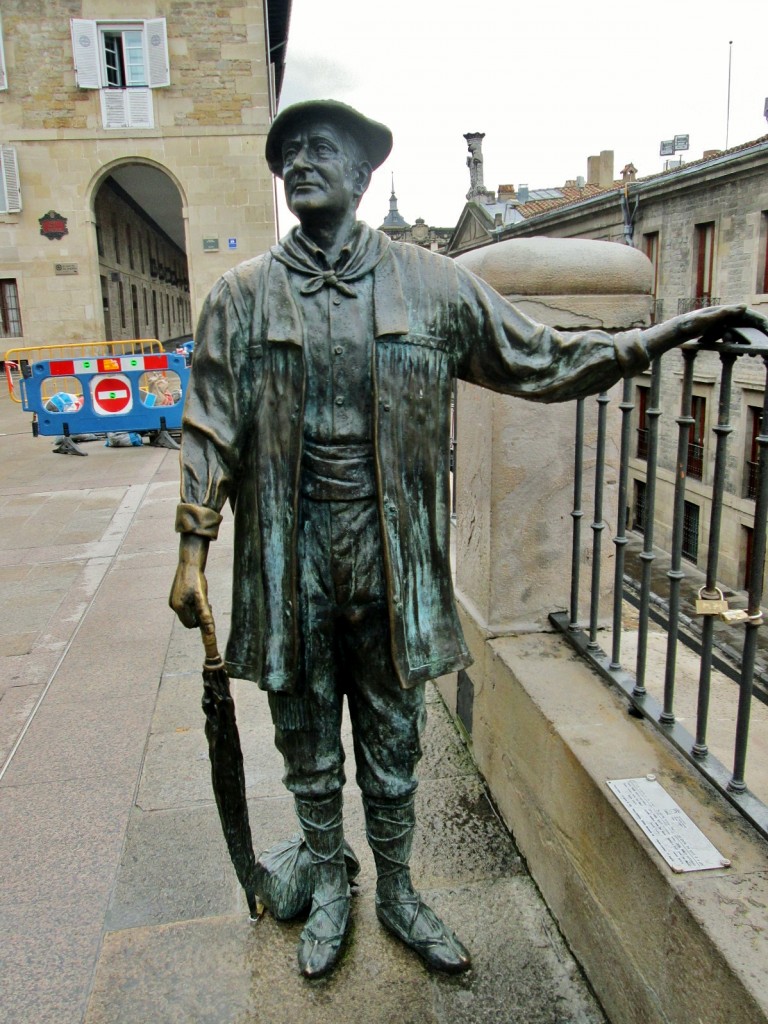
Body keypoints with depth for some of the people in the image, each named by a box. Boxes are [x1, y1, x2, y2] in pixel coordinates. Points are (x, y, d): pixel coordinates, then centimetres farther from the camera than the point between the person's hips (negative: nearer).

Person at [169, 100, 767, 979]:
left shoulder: (431, 286, 1)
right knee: (308, 751, 17)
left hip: (392, 568, 0)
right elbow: (210, 430, 1)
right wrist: (192, 553, -1)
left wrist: (671, 333, 5)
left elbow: (542, 361, 7)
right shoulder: (243, 295, 1)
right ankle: (329, 890, 44)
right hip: (291, 570, 0)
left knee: (393, 750, 17)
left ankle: (396, 892, 43)